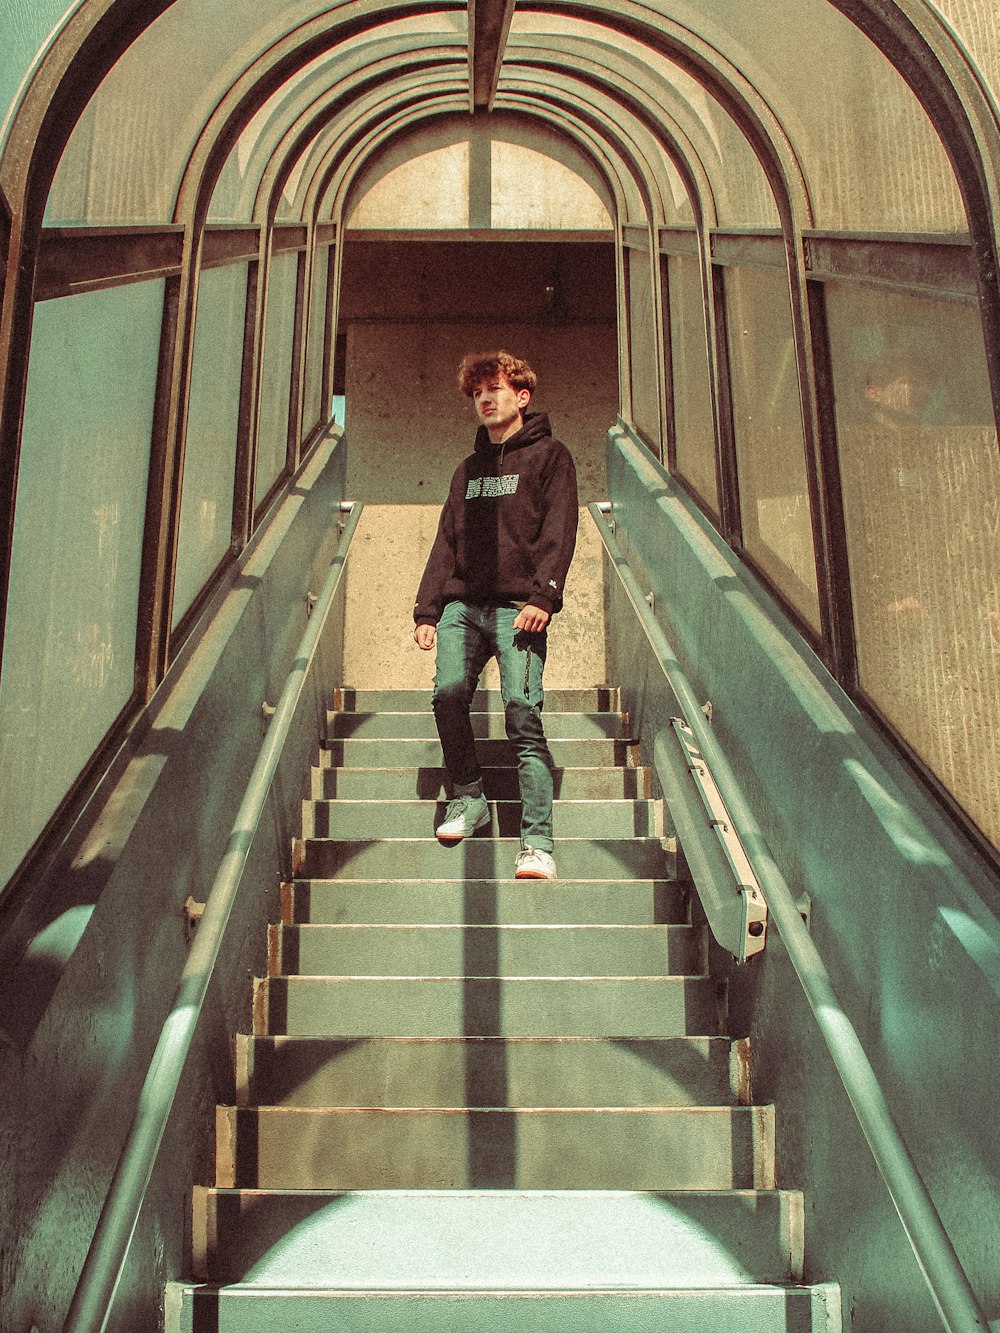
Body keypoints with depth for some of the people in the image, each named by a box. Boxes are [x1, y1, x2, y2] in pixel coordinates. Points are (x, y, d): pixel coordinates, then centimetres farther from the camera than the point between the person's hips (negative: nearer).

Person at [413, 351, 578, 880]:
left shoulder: (548, 455, 10)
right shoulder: (468, 469, 26)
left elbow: (559, 529, -2)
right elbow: (445, 542, 22)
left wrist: (543, 595, -16)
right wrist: (427, 609, 10)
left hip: (517, 607, -5)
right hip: (463, 603, 5)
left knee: (522, 712, -14)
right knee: (449, 692, -16)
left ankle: (538, 845, -16)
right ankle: (467, 798, 5)